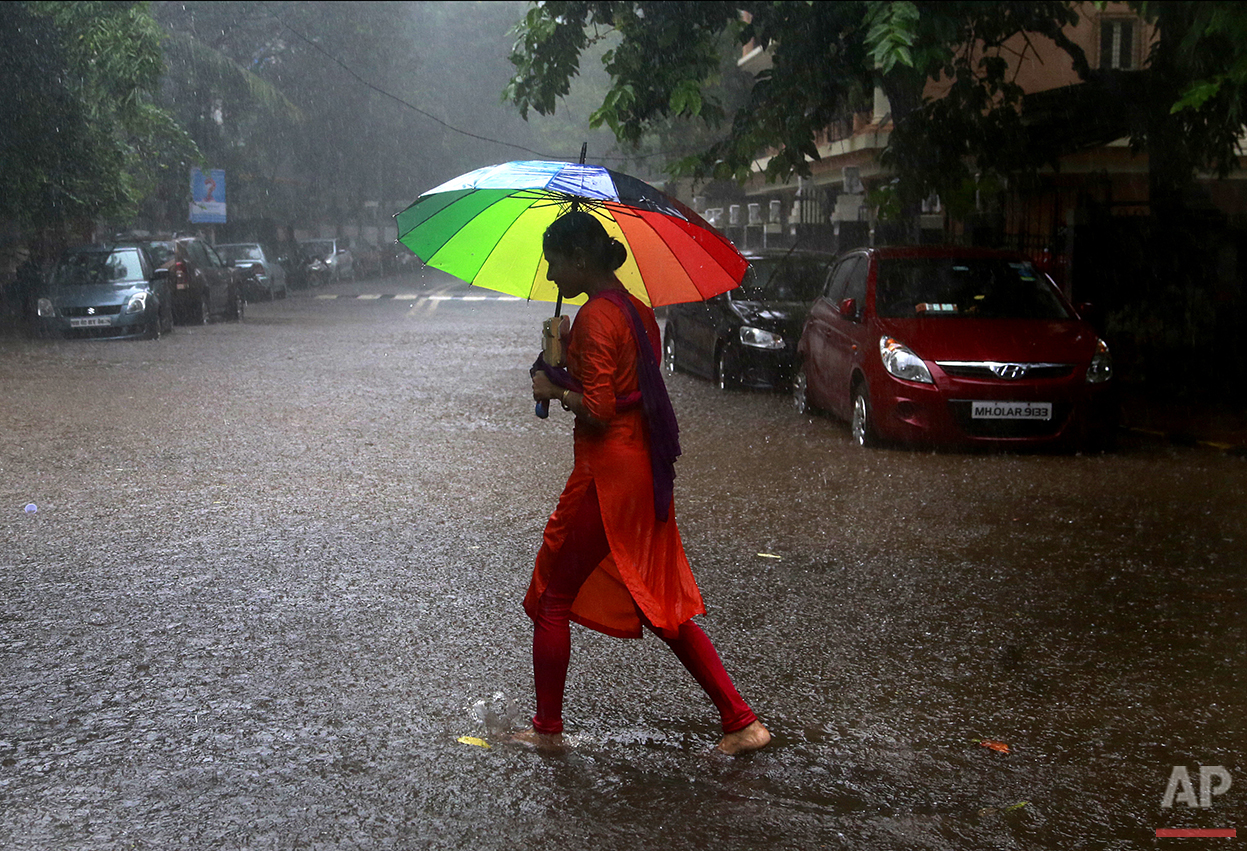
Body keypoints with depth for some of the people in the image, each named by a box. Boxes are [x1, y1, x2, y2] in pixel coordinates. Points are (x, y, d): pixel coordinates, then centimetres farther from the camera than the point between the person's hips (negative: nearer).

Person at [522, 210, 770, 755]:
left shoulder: (595, 317, -16)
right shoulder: (637, 310, 12)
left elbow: (598, 411, -22)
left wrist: (555, 390, -5)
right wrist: (567, 369, 16)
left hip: (606, 475, -9)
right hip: (644, 472, 9)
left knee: (553, 599, 8)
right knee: (662, 605, 14)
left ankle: (547, 729, 18)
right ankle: (740, 721, 11)